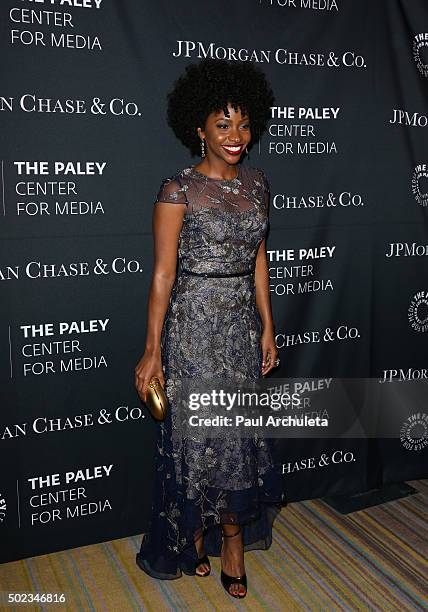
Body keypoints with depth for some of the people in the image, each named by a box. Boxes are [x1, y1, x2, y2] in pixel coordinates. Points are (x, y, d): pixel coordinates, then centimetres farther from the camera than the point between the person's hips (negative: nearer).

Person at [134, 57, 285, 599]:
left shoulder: (256, 184, 6)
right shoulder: (178, 189, -11)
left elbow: (258, 261, 11)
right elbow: (163, 273, -12)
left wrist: (267, 329, 10)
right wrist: (152, 350, -13)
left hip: (243, 324, 5)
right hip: (194, 326, -5)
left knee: (238, 431, 12)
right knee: (196, 433, 7)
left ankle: (231, 535, 30)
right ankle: (194, 532, 30)